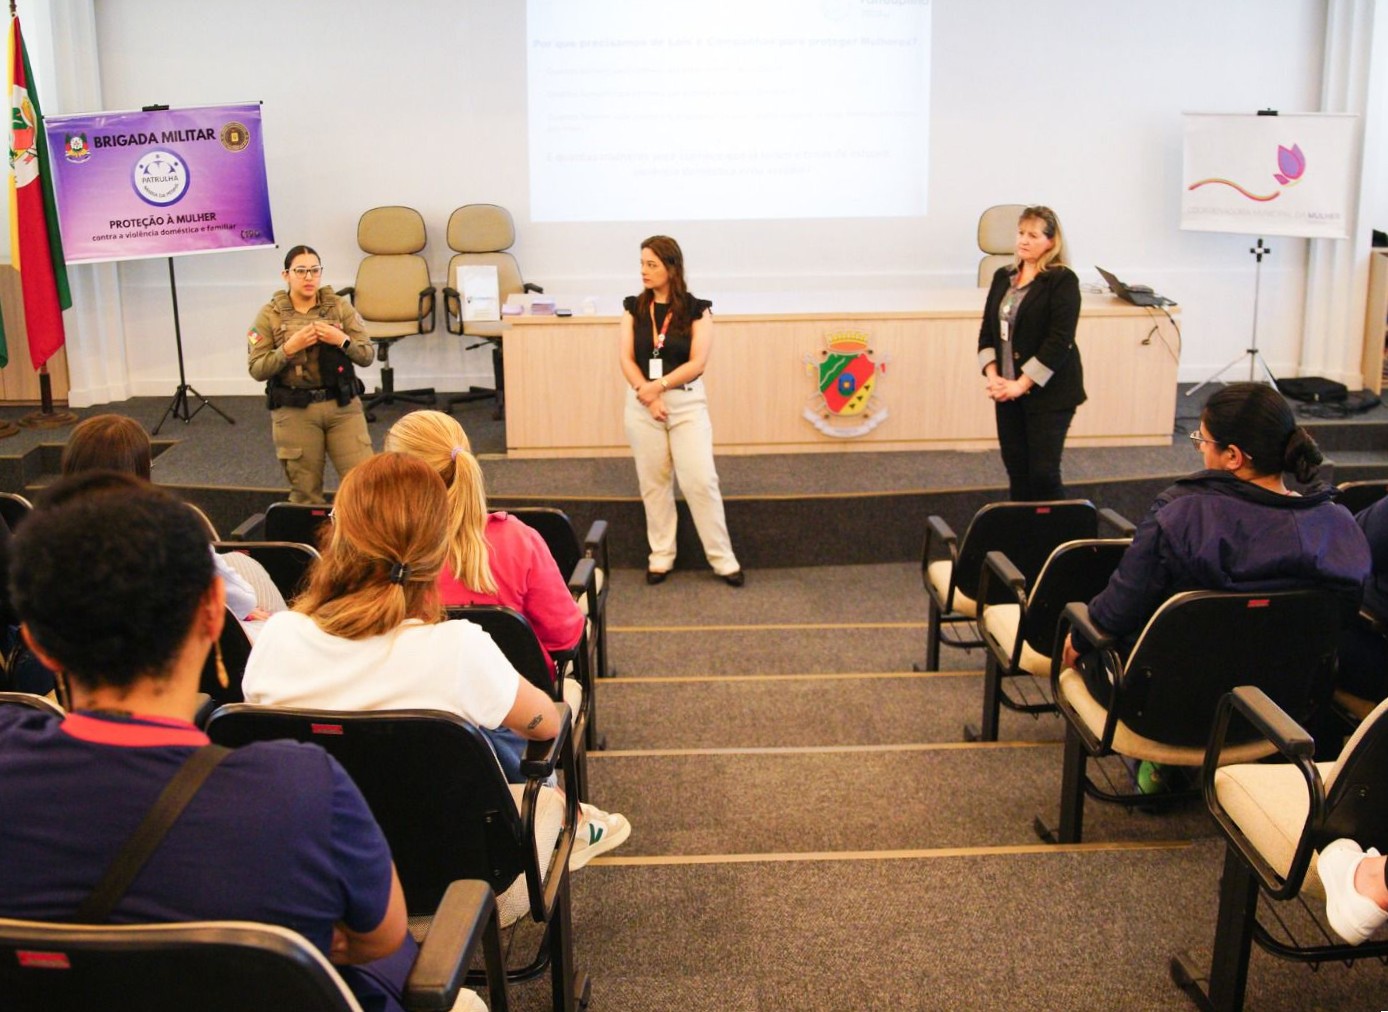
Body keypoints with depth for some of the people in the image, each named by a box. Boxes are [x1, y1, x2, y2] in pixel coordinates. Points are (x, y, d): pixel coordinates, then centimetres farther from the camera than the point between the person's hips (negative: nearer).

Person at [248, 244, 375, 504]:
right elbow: (257, 370, -4)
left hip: (343, 405, 1)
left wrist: (342, 340, -15)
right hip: (294, 411, -1)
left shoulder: (340, 307, 4)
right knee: (305, 490, 7)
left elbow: (367, 356, 3)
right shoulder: (269, 315, 0)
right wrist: (288, 348, -17)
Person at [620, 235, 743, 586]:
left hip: (687, 402, -3)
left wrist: (658, 386, -16)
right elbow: (626, 359, -2)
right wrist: (648, 396, -14)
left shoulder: (696, 309, -3)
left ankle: (723, 559, 4)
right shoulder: (634, 307, 5)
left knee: (700, 480, -5)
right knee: (653, 481, 8)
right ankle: (661, 556, 19)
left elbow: (697, 363, -10)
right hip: (643, 402, 3)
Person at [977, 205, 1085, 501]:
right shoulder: (1003, 277, 11)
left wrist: (1022, 384, -16)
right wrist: (992, 374, -4)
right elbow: (988, 330, 11)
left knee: (1043, 473, -6)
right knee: (1016, 471, 10)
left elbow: (1059, 341, -16)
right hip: (1008, 393, 6)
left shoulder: (1062, 281, -9)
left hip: (1048, 393, -6)